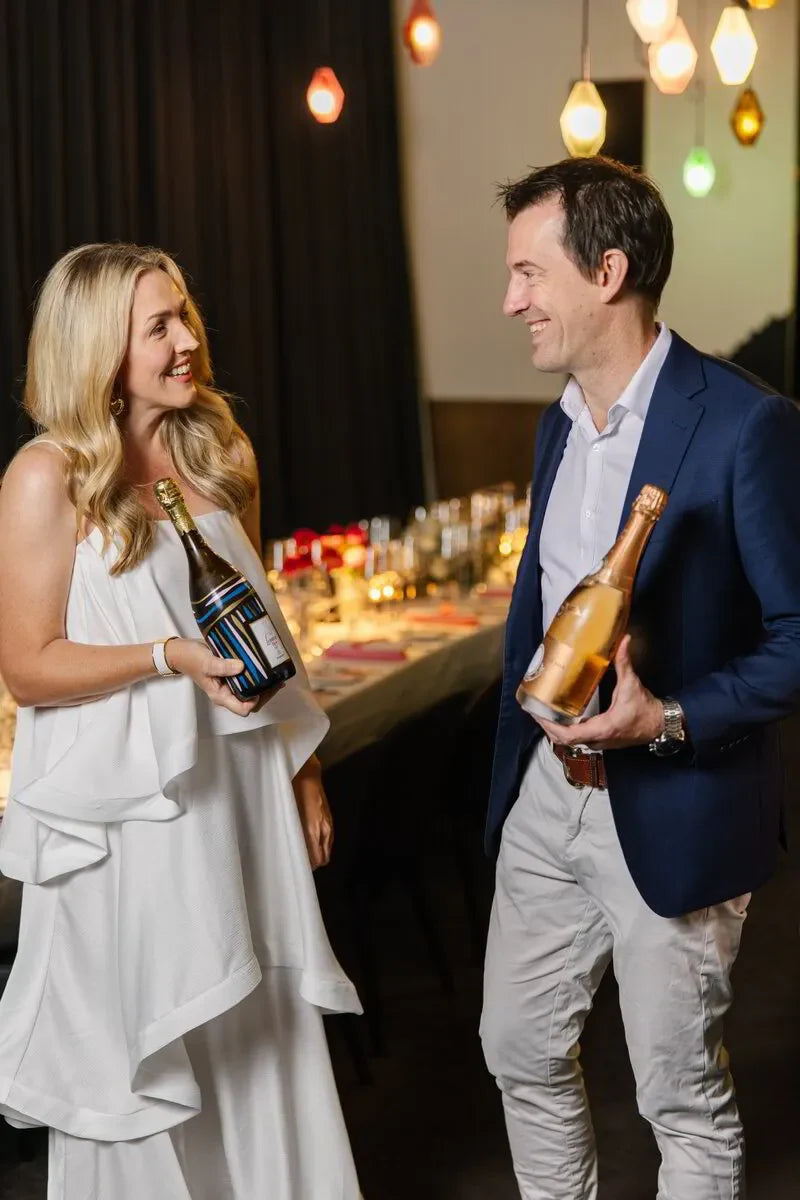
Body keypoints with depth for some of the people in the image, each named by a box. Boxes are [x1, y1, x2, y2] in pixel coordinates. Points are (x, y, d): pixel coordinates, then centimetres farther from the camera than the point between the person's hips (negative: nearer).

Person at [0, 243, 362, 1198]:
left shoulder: (220, 454, 7)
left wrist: (302, 768, 16)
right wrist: (173, 658, -23)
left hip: (239, 790, 6)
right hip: (126, 813, -5)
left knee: (258, 1038, 13)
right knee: (144, 1057, 5)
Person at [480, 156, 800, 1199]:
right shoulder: (559, 422, 8)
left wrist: (670, 719, -26)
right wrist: (511, 763, 17)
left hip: (672, 817, -7)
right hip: (547, 796, 8)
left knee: (683, 1096, 8)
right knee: (520, 1050, 19)